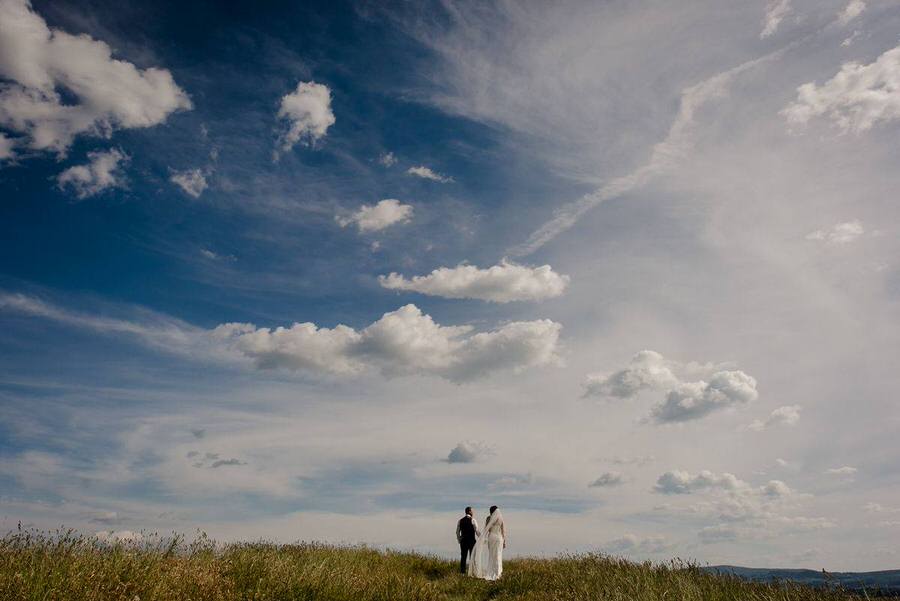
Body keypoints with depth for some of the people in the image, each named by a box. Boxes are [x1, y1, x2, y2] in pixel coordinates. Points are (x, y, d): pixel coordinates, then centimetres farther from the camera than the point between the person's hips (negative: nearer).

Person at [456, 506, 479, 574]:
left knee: (463, 556, 7)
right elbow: (477, 531, -11)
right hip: (472, 540, -4)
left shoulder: (460, 520, 7)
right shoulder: (473, 520, -8)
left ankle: (462, 571, 5)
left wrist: (459, 540, 19)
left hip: (463, 540, 4)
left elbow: (457, 532, 9)